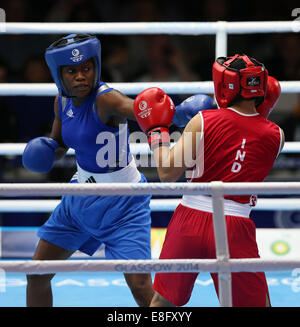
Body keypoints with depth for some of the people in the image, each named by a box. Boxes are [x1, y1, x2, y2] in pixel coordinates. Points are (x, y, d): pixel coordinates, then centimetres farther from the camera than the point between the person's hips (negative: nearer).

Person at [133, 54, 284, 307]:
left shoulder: (203, 121, -4)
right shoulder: (275, 135, 0)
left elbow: (168, 174, -3)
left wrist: (156, 131, 11)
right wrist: (262, 113, 25)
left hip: (190, 220, 1)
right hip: (235, 228, 0)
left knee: (163, 300, 17)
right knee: (255, 304, 9)